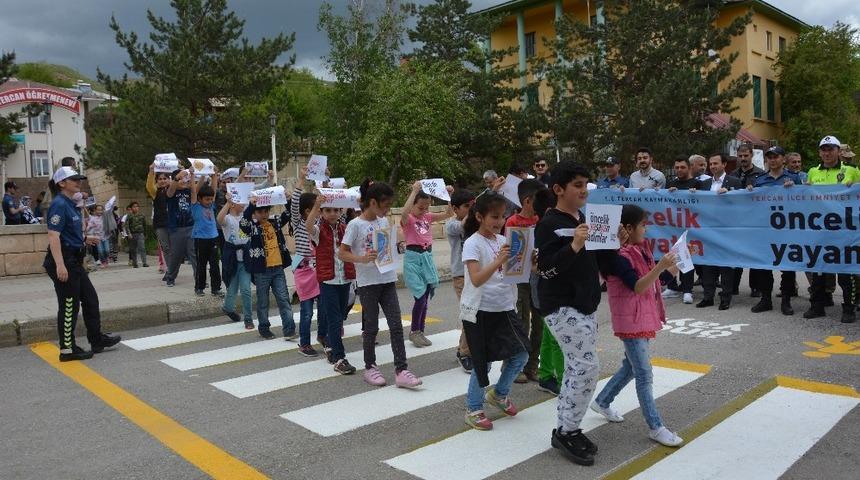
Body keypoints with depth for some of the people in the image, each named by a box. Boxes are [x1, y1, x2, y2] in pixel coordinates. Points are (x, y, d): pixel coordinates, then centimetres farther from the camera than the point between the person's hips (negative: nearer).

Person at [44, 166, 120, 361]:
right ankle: (67, 349, 10)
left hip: (74, 261, 10)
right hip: (64, 261, -10)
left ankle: (97, 340, 26)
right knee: (69, 305, -1)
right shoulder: (59, 204, -15)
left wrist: (84, 239, 14)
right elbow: (53, 236, -23)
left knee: (90, 298, 15)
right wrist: (60, 265, -29)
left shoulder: (70, 204, 13)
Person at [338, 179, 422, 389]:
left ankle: (401, 371, 3)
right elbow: (342, 252, -11)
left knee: (396, 325, 0)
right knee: (371, 327, 5)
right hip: (368, 282, -5)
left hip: (388, 279, 5)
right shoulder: (355, 225, -9)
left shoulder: (384, 221, 9)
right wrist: (362, 259, -25)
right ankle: (370, 367, 22)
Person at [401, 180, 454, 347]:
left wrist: (450, 194, -6)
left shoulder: (428, 217, 9)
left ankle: (420, 332, 21)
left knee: (426, 296, 9)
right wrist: (415, 190, -30)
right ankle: (414, 331, 8)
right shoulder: (407, 219, -7)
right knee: (421, 296, -10)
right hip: (413, 258, -6)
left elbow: (448, 214, 6)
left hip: (428, 257, 6)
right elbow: (404, 212, -32)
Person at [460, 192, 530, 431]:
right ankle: (473, 410, 22)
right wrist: (498, 261, -35)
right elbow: (476, 280, -24)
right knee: (483, 362, 2)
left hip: (504, 308, 6)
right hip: (480, 311, -6)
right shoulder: (472, 243, -13)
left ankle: (499, 393, 31)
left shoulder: (502, 241, 7)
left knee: (521, 354, 7)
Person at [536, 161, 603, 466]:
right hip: (561, 307, -9)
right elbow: (545, 269, -20)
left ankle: (567, 429, 22)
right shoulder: (549, 224, -13)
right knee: (587, 366, -11)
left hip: (584, 305, 9)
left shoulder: (583, 219, 13)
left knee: (577, 368, 12)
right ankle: (566, 432, 2)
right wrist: (574, 245, -28)